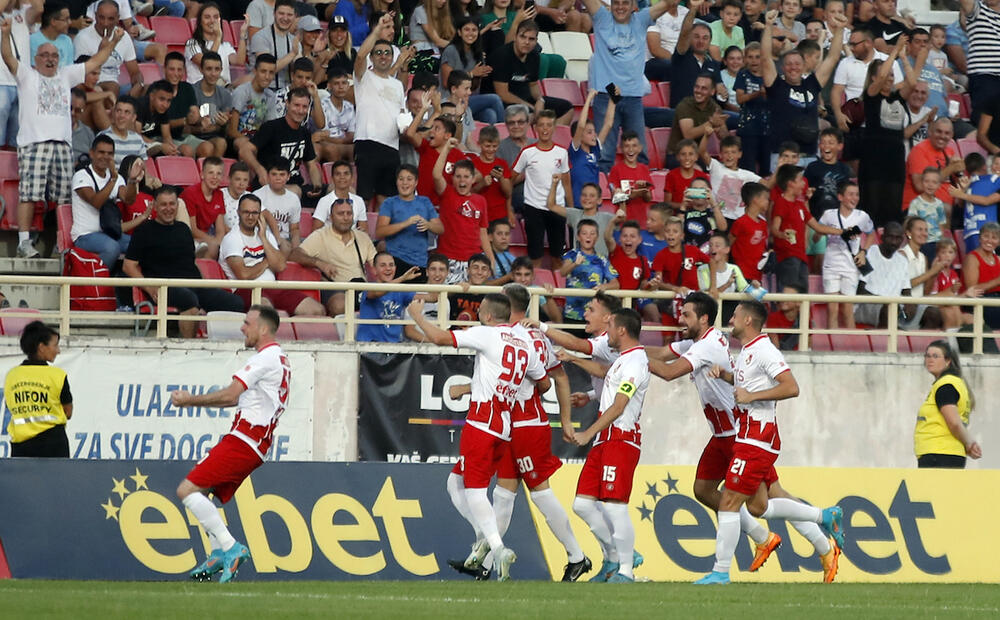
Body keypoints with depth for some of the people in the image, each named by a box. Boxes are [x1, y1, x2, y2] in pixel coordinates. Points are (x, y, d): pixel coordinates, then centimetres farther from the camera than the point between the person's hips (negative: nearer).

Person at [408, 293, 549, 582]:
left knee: (474, 490, -10)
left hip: (481, 423, -8)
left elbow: (439, 338, -9)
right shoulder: (526, 345, 15)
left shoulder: (487, 334, -6)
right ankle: (484, 537, 4)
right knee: (456, 483, 18)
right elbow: (544, 383, 26)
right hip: (504, 428, 8)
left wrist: (417, 315, 8)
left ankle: (497, 547, -24)